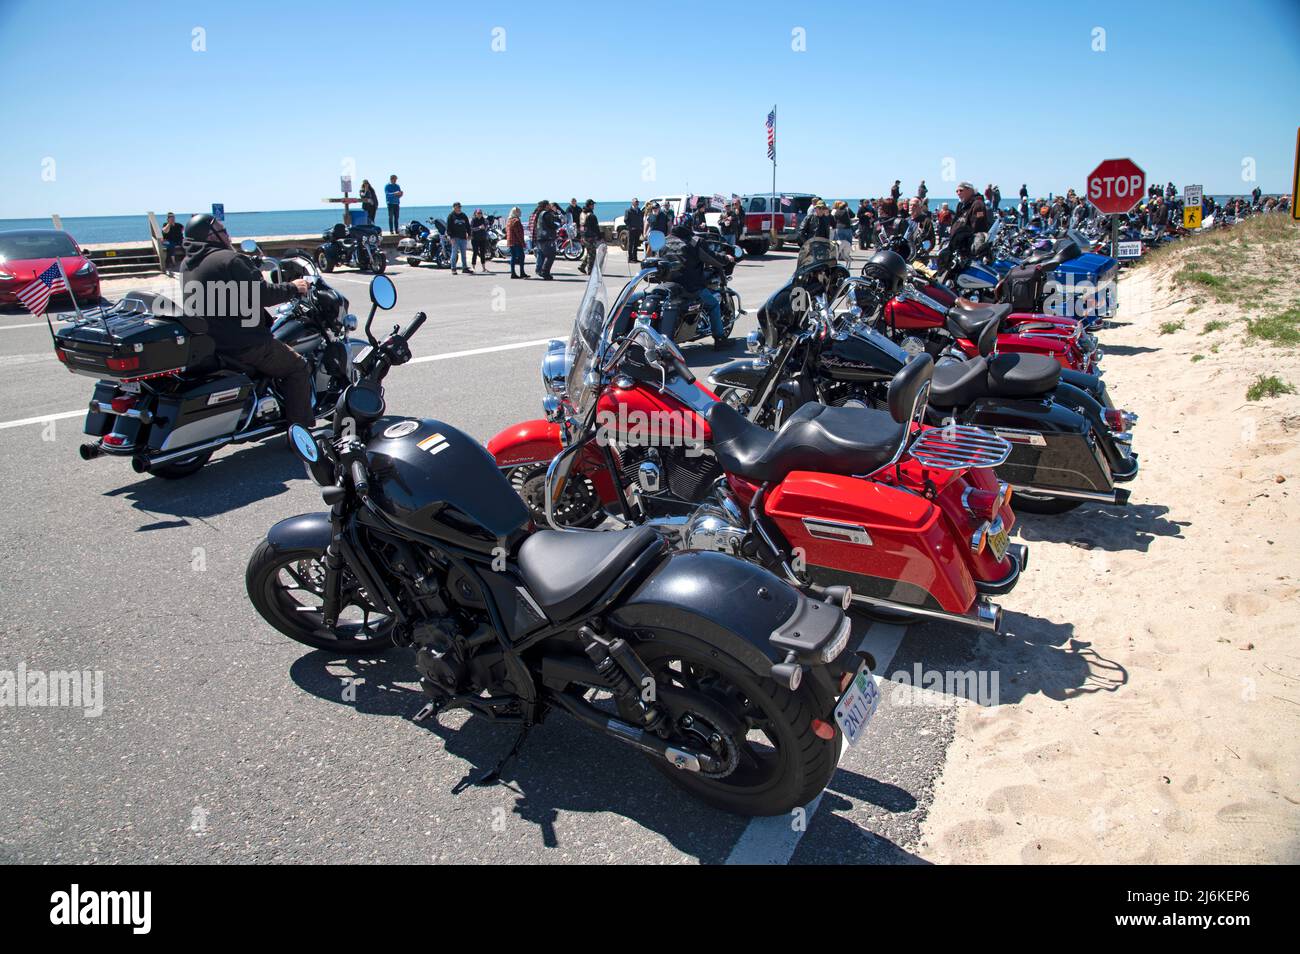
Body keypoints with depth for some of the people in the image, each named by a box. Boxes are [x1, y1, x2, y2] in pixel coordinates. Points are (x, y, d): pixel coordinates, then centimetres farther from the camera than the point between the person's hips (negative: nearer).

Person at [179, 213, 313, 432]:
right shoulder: (228, 260, -17)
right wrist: (292, 288, -3)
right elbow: (261, 293, -19)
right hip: (243, 344, -10)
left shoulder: (187, 265, 13)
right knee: (298, 367, 0)